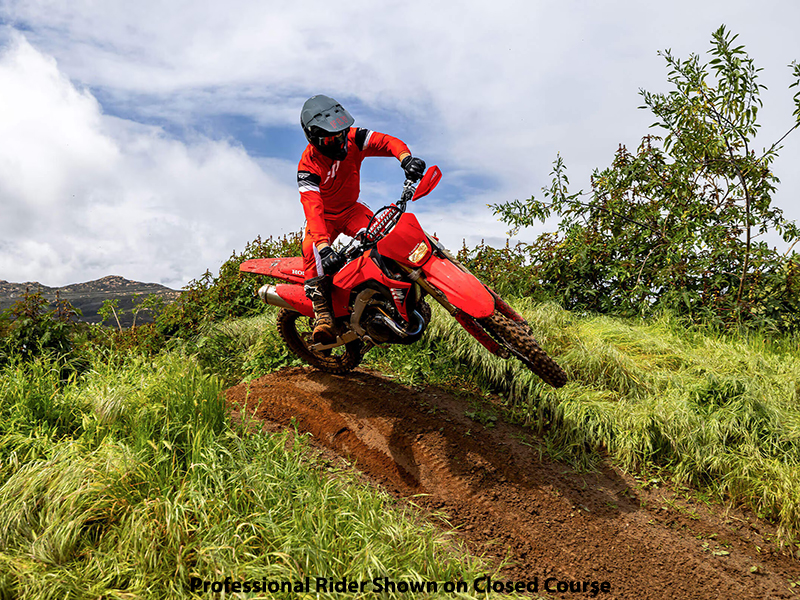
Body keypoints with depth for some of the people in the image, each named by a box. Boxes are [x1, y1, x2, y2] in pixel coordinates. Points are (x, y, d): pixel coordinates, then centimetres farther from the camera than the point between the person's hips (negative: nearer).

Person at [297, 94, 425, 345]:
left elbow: (386, 142, -27)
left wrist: (406, 157, -52)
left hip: (351, 209, 3)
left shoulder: (353, 138, -16)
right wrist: (323, 246, -56)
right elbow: (312, 207, -40)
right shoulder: (308, 166, -28)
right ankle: (322, 311, -33)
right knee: (312, 249, -33)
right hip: (324, 215, -2)